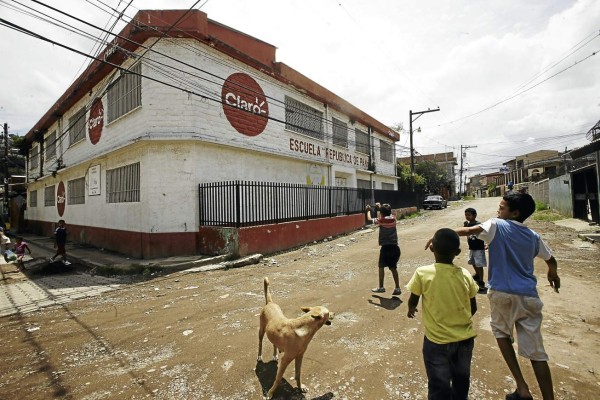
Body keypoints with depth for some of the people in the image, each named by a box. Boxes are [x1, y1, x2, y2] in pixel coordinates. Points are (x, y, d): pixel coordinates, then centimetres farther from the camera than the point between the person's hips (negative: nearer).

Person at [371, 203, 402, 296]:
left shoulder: (381, 220, -9)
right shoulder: (393, 218, 3)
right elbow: (388, 214, 27)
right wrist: (381, 207, 36)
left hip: (386, 247, -5)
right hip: (395, 247, 5)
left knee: (381, 267, 9)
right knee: (393, 268, 12)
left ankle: (381, 287, 14)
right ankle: (397, 288, 11)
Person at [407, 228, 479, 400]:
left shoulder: (422, 273, -19)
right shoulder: (465, 274, -9)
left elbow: (412, 302, -5)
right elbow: (473, 308, 3)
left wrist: (411, 310, 19)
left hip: (437, 341, -3)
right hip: (465, 339, 4)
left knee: (439, 386, 16)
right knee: (461, 380, 28)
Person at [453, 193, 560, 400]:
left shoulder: (497, 225, -4)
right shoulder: (533, 236, 12)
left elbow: (467, 231, -22)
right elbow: (551, 260, 27)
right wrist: (553, 274, 47)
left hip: (502, 293, -4)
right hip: (528, 296, 4)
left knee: (501, 333, 21)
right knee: (536, 352, 11)